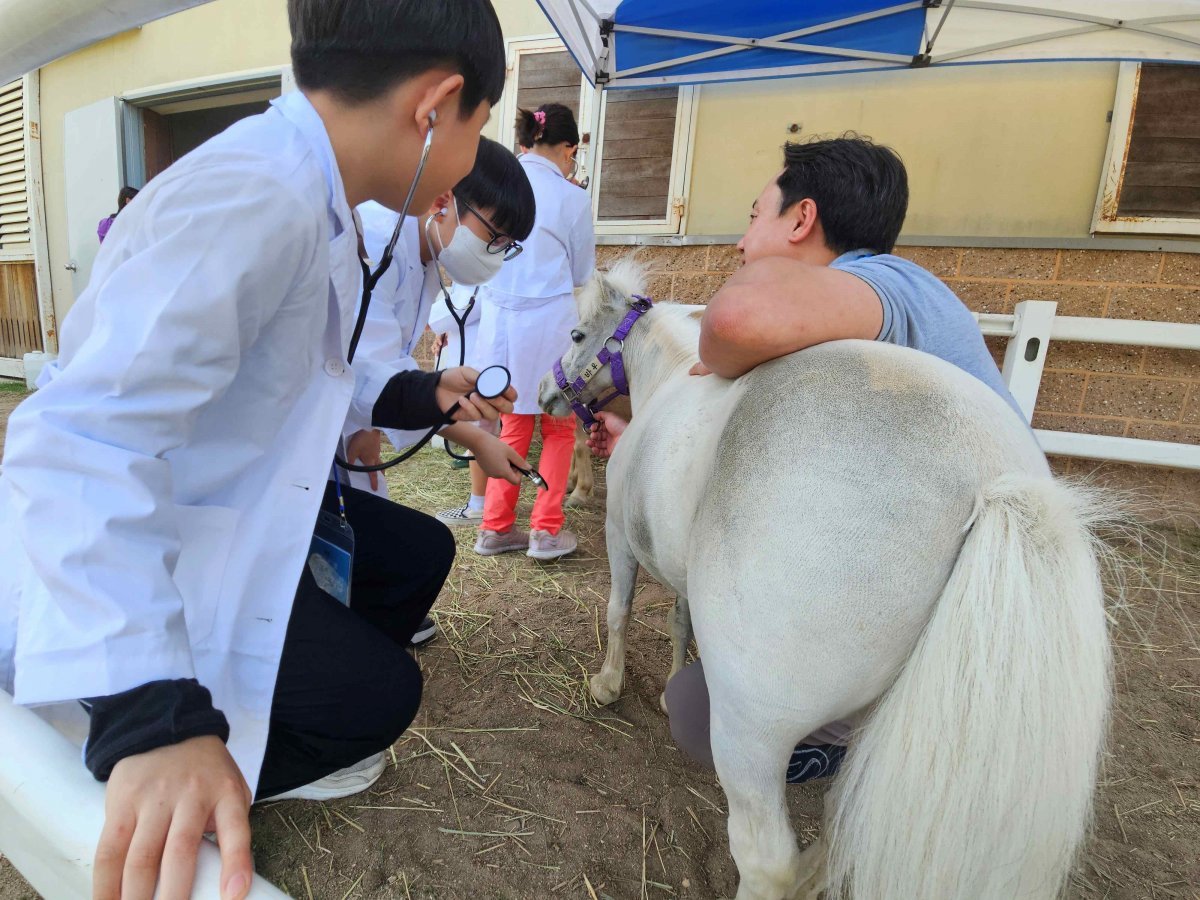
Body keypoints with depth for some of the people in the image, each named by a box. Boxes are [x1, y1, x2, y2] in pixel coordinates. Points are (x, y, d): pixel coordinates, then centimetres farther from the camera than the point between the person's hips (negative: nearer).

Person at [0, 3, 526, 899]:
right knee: (377, 693, -8)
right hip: (122, 553, -9)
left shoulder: (306, 191, 1)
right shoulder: (254, 193, -30)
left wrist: (419, 396, 1)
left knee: (419, 552, 12)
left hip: (234, 508, 9)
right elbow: (86, 443, -38)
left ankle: (284, 730, 33)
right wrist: (152, 713, -43)